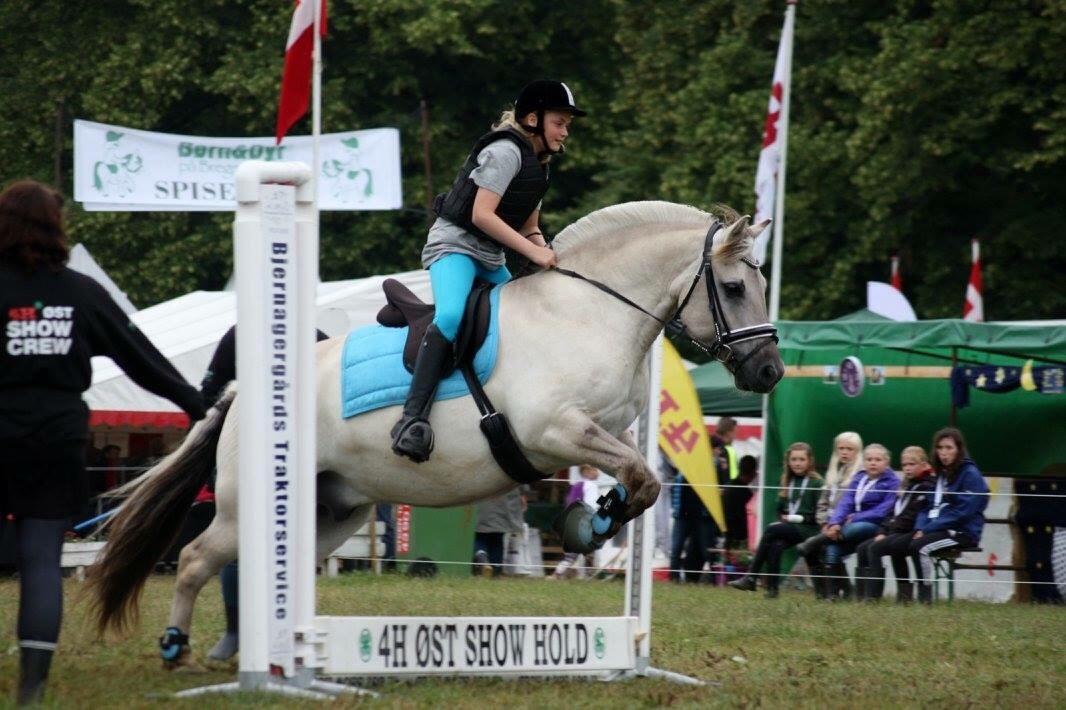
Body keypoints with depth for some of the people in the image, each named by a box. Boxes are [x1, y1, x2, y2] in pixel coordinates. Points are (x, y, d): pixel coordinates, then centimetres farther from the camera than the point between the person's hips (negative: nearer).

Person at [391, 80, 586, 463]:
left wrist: (546, 254, 0)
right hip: (455, 244, -11)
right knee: (451, 316, -32)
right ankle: (413, 418, -41)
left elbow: (529, 227, 23)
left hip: (490, 259, 11)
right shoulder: (505, 151, -13)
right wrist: (532, 251, -20)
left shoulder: (536, 164, 18)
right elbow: (481, 215, -21)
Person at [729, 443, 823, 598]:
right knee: (775, 545, -29)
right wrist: (783, 518, 2)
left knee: (771, 529, -28)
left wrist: (798, 518, -12)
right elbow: (780, 508, 23)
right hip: (787, 527, 5)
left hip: (807, 528, -5)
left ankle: (751, 578, -27)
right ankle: (772, 589, -31)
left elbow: (819, 514, -5)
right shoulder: (787, 481, 19)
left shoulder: (816, 483, 0)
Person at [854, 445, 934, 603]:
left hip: (910, 534, -9)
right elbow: (894, 512, 20)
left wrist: (891, 529, -14)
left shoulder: (926, 486, -8)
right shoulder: (907, 485, 21)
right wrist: (883, 531, 5)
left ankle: (873, 596, -25)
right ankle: (861, 594, -9)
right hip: (896, 533, 9)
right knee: (862, 549, -4)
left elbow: (912, 516, -17)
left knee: (875, 548, -24)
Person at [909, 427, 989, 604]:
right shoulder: (941, 475, 17)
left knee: (919, 547, -29)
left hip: (963, 532, -8)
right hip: (940, 528, 8)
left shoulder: (970, 475, -8)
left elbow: (962, 512, -16)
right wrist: (920, 528, -4)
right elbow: (931, 506, 18)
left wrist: (929, 529, -18)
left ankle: (925, 597, -22)